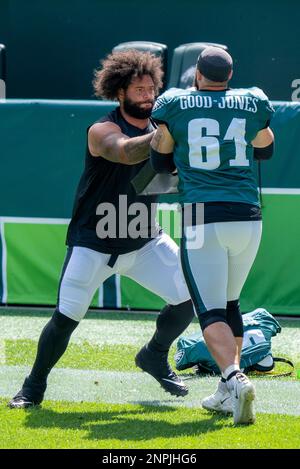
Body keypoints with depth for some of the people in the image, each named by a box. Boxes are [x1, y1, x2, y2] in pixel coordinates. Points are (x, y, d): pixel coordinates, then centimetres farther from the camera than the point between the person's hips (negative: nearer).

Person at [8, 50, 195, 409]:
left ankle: (154, 357, 21)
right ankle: (34, 387, 11)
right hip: (93, 244, -5)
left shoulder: (157, 131, 6)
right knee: (66, 319, -10)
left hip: (145, 242, 5)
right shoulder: (102, 131, -14)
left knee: (190, 297, -6)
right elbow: (126, 152, -36)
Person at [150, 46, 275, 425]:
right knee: (229, 302, 20)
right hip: (247, 217, 3)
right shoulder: (252, 103, 8)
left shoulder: (176, 105, 1)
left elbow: (161, 163, 12)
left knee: (210, 310, -5)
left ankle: (234, 379, -30)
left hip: (202, 219, -3)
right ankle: (227, 394, 17)